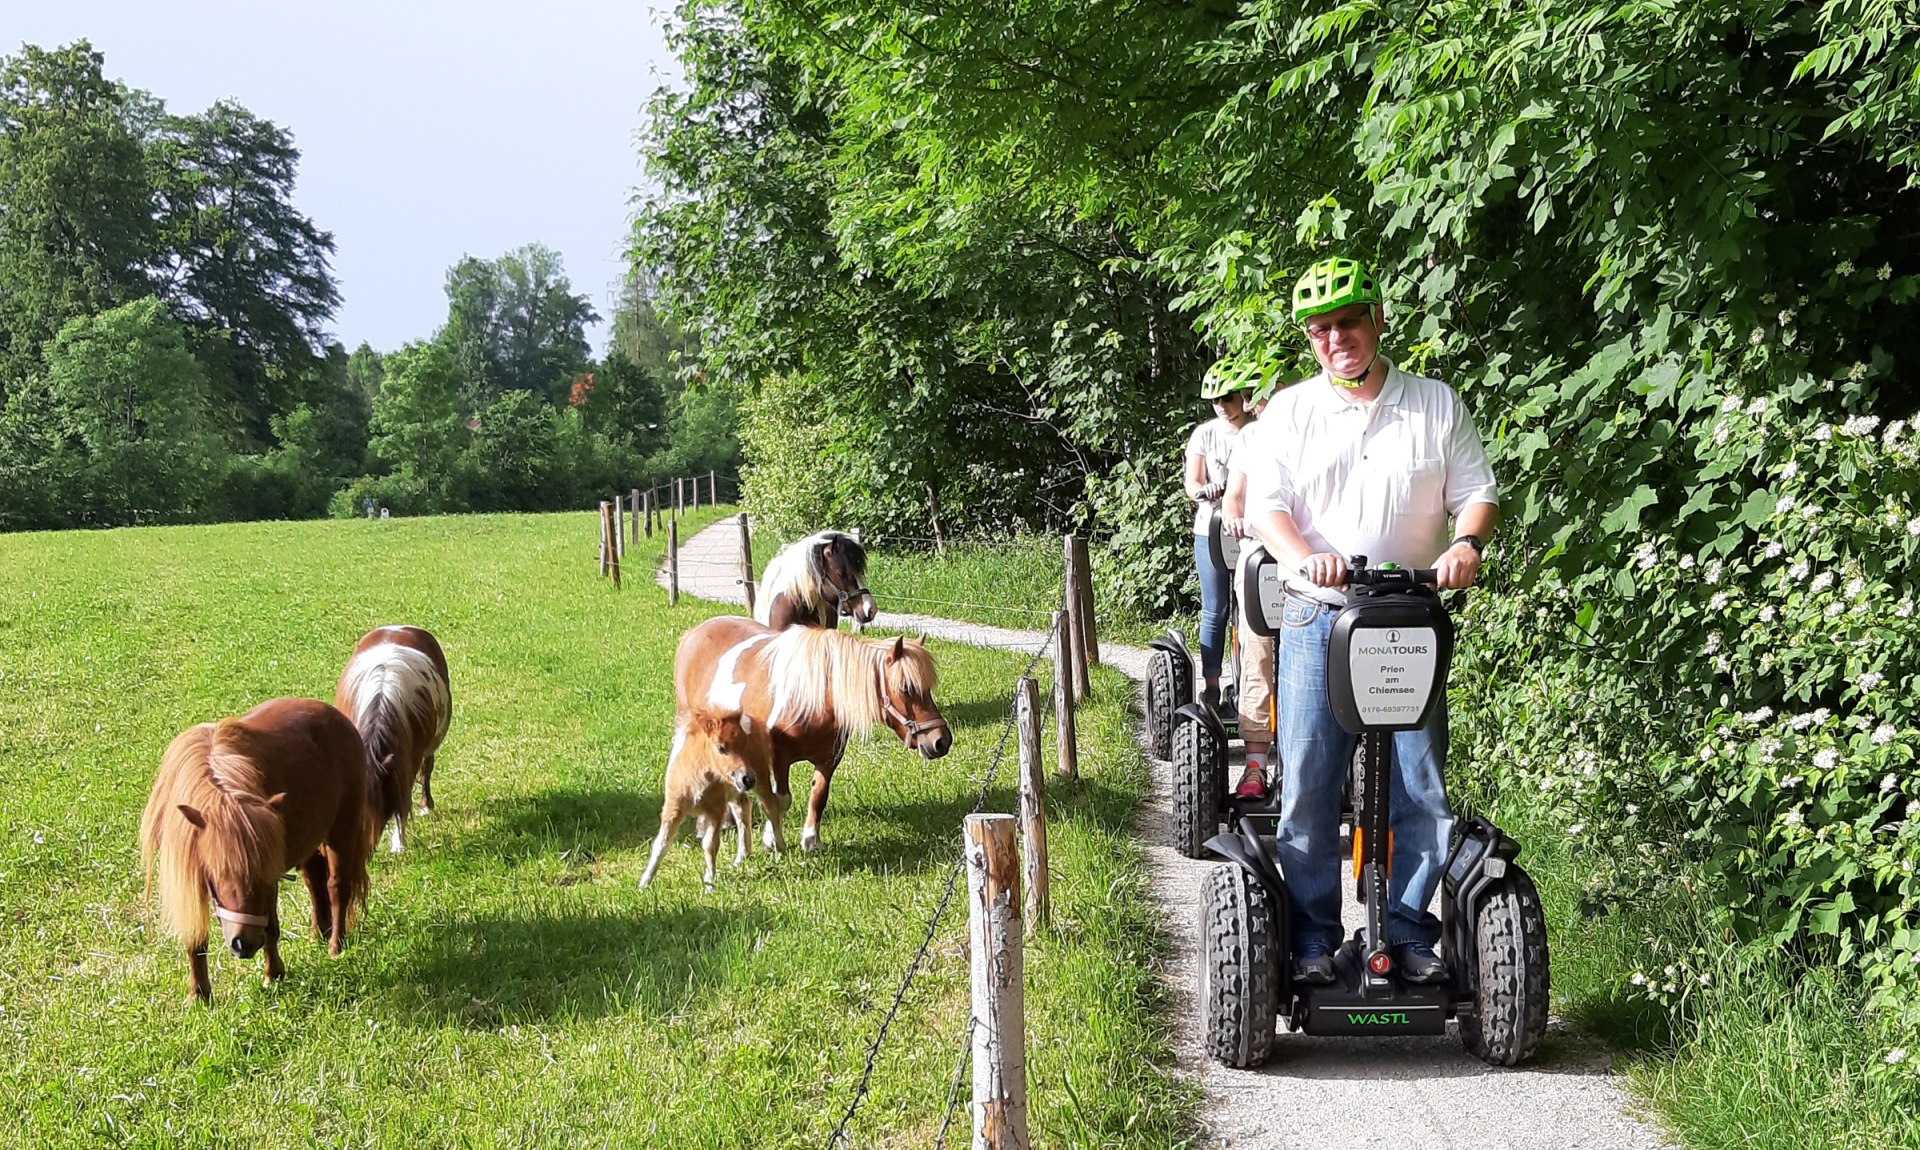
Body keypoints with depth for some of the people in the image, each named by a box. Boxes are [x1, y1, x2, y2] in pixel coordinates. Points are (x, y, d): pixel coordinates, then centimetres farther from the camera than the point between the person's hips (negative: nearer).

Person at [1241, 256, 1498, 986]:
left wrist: (1467, 543, -15)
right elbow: (1265, 504, -1)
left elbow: (1477, 490, 7)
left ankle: (1409, 932, 11)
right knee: (1308, 786, -2)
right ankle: (1313, 936, 8)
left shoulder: (1437, 405, 8)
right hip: (1318, 620, 0)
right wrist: (1304, 559, -20)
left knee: (1420, 787, 0)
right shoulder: (1289, 412, 7)